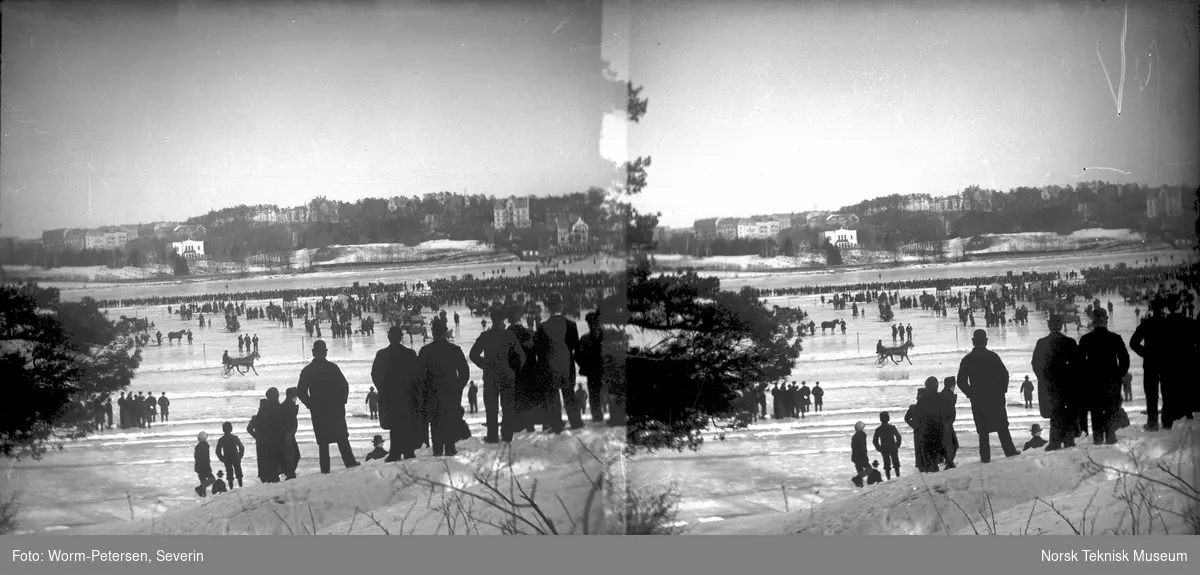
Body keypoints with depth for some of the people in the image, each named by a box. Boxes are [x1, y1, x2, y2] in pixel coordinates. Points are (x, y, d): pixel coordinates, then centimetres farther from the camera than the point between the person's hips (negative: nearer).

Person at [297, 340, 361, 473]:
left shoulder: (307, 371, -3)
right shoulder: (333, 367, -5)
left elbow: (301, 392, -5)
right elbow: (345, 385, -6)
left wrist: (311, 405, 5)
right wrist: (341, 402, 6)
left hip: (317, 412, 0)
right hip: (336, 410, 0)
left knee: (322, 441, 6)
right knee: (342, 437, 10)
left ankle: (325, 468, 2)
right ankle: (350, 462, 6)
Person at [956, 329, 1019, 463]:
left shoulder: (967, 360, -1)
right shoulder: (992, 356, -5)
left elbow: (961, 381, -2)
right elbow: (1004, 374, -7)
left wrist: (971, 394, 7)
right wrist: (1002, 390, 5)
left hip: (977, 401, 1)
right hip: (995, 398, 0)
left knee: (982, 429, 6)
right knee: (1002, 426, 11)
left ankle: (985, 456, 3)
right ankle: (1010, 451, 9)